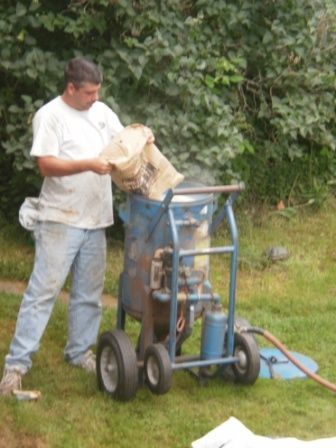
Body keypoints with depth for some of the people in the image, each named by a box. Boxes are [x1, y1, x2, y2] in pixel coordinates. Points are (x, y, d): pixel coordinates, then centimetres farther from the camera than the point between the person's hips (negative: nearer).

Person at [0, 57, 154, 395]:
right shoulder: (49, 115, -10)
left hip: (95, 220, 7)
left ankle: (79, 351, 27)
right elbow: (46, 165, -17)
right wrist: (89, 165, -26)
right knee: (43, 291, -7)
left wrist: (141, 136, -4)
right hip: (60, 221, -6)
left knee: (89, 292, 13)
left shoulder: (102, 112, 10)